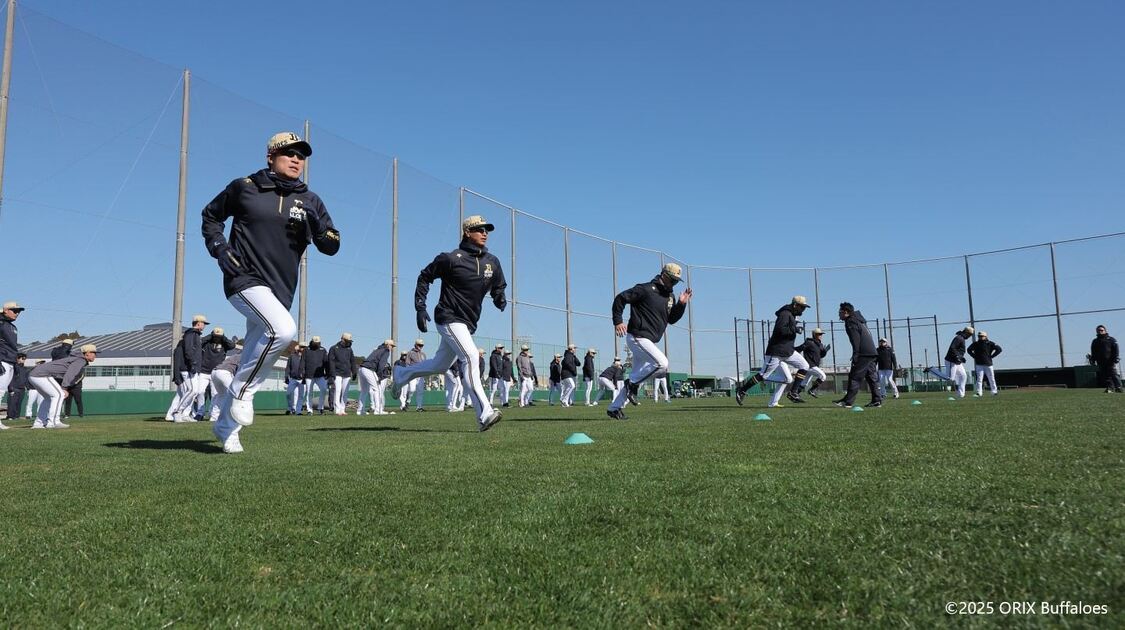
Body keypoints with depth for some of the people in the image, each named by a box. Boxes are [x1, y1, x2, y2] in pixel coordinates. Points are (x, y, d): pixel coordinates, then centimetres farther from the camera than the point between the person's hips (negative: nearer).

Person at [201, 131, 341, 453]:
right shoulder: (244, 187, 2)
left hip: (280, 290, 4)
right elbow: (211, 215, 16)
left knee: (251, 363, 12)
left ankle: (225, 425, 31)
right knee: (283, 329, -31)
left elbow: (332, 246, 3)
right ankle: (242, 391, -10)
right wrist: (218, 247, 0)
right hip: (245, 279, -4)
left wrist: (318, 227, -17)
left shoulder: (310, 201, 8)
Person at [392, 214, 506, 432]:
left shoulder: (492, 262, 6)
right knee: (470, 356, -24)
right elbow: (425, 277, 0)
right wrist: (420, 307, -6)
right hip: (449, 318, -8)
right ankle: (484, 415, -28)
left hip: (469, 323, 8)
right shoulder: (451, 258, -10)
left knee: (440, 365, 19)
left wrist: (500, 300, -4)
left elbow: (498, 286, 20)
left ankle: (401, 373, 45)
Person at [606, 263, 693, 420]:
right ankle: (633, 383, -6)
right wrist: (618, 321, -20)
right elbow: (620, 298, -11)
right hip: (637, 337, -9)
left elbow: (672, 319, 18)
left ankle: (614, 408, 19)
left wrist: (682, 304, 2)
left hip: (650, 342, 9)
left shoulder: (670, 296, 14)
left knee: (638, 377, 11)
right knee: (662, 364, -24)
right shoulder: (646, 289, -11)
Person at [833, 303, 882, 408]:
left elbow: (856, 341, -16)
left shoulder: (850, 322, -6)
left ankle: (848, 401, -10)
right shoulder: (858, 320, 23)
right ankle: (877, 400, 10)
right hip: (872, 353, 10)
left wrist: (855, 356, -19)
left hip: (864, 354, -10)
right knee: (871, 377, 11)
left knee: (854, 377, -9)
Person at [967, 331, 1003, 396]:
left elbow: (999, 349, -3)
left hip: (988, 364, 0)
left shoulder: (990, 344, -3)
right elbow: (969, 350, 14)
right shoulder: (975, 344, 1)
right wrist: (974, 356, 3)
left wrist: (991, 356, -5)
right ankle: (979, 392, -6)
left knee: (991, 379, 8)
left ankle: (994, 391, 20)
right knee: (979, 379, -5)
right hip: (979, 364, 0)